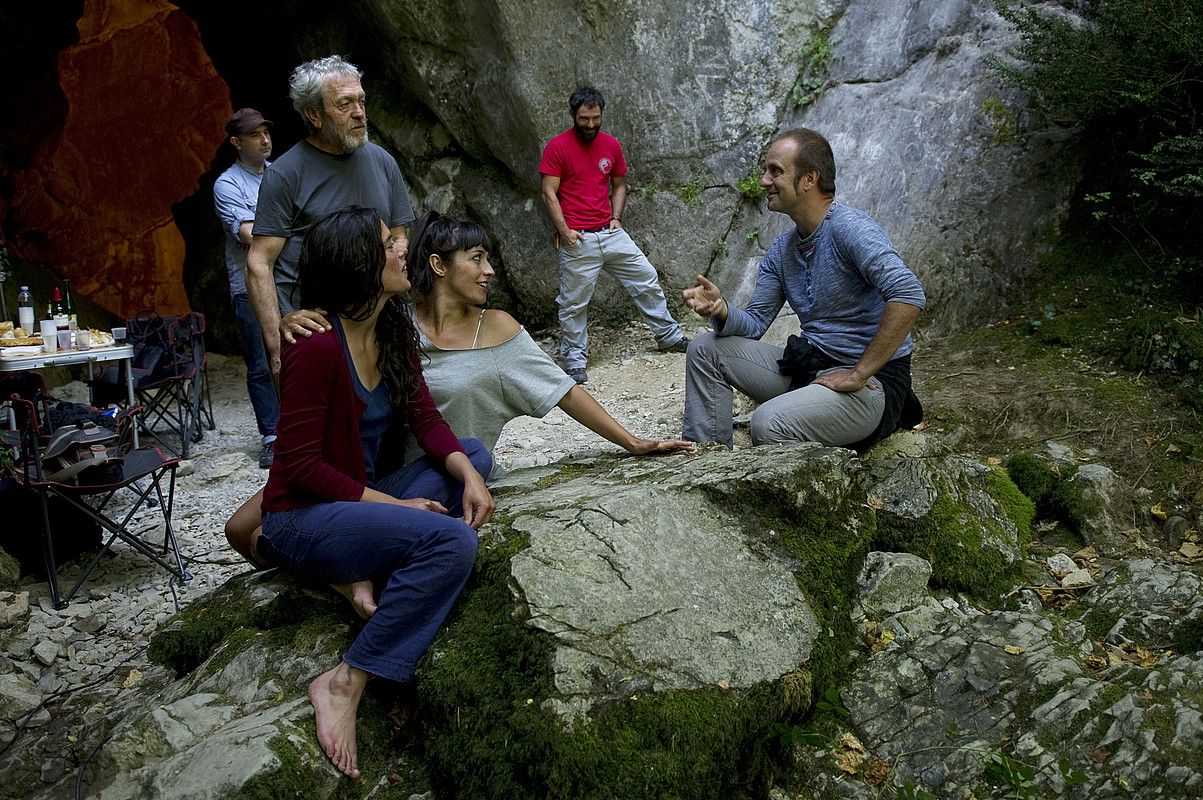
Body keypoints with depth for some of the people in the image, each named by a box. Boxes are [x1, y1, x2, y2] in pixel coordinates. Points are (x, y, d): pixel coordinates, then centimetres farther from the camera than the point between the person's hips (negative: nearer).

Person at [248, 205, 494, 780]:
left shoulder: (394, 330, 4)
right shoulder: (317, 348, -21)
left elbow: (424, 417, 1)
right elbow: (300, 465, -21)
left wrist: (467, 474, -17)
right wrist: (392, 504, -21)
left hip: (364, 498, 9)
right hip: (302, 518, -9)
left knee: (475, 455, -4)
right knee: (451, 541, -27)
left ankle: (364, 571, -12)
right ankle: (344, 683, -21)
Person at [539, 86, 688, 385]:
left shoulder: (611, 144, 8)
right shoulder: (557, 147, -7)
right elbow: (548, 193, -9)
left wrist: (616, 217, 4)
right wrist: (564, 231, -15)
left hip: (611, 233, 5)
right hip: (577, 239, -5)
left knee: (646, 279, 9)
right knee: (574, 303, 1)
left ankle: (669, 336, 24)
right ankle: (574, 360, 15)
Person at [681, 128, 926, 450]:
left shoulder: (848, 227, -18)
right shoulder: (781, 251, 10)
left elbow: (908, 294, -31)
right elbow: (754, 323, 11)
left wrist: (859, 374, -26)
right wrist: (721, 310, -13)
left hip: (870, 383, -9)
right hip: (809, 367, 9)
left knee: (768, 422, -33)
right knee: (705, 350, 5)